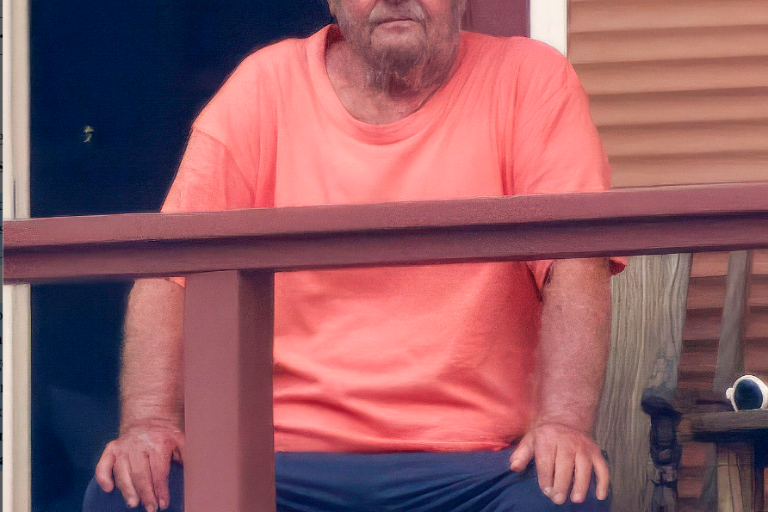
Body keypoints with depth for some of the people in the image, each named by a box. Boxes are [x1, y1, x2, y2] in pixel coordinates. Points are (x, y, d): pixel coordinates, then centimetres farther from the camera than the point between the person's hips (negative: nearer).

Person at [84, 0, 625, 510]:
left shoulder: (529, 80, 5)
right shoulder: (266, 87, 8)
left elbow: (574, 269, -5)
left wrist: (564, 421, -23)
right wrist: (149, 421, -15)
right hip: (285, 452, 2)